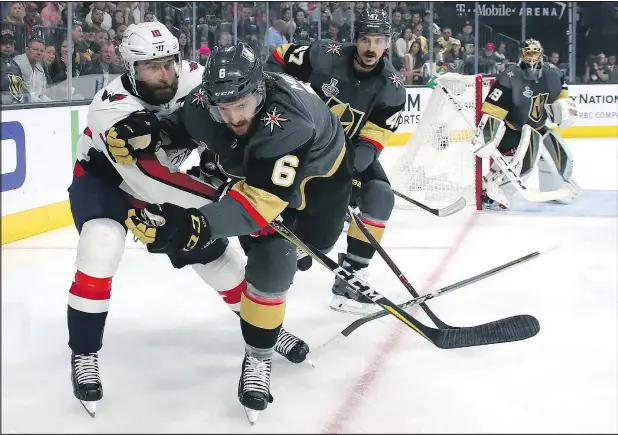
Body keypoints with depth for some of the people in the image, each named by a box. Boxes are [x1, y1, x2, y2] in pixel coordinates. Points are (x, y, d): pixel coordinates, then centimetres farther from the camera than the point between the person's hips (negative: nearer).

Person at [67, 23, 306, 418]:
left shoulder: (194, 80, -25)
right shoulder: (113, 109, -38)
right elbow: (145, 182, -43)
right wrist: (225, 200, -46)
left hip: (165, 176, 5)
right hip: (103, 179, -4)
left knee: (211, 247, 4)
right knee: (102, 245, -30)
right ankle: (84, 354, -14)